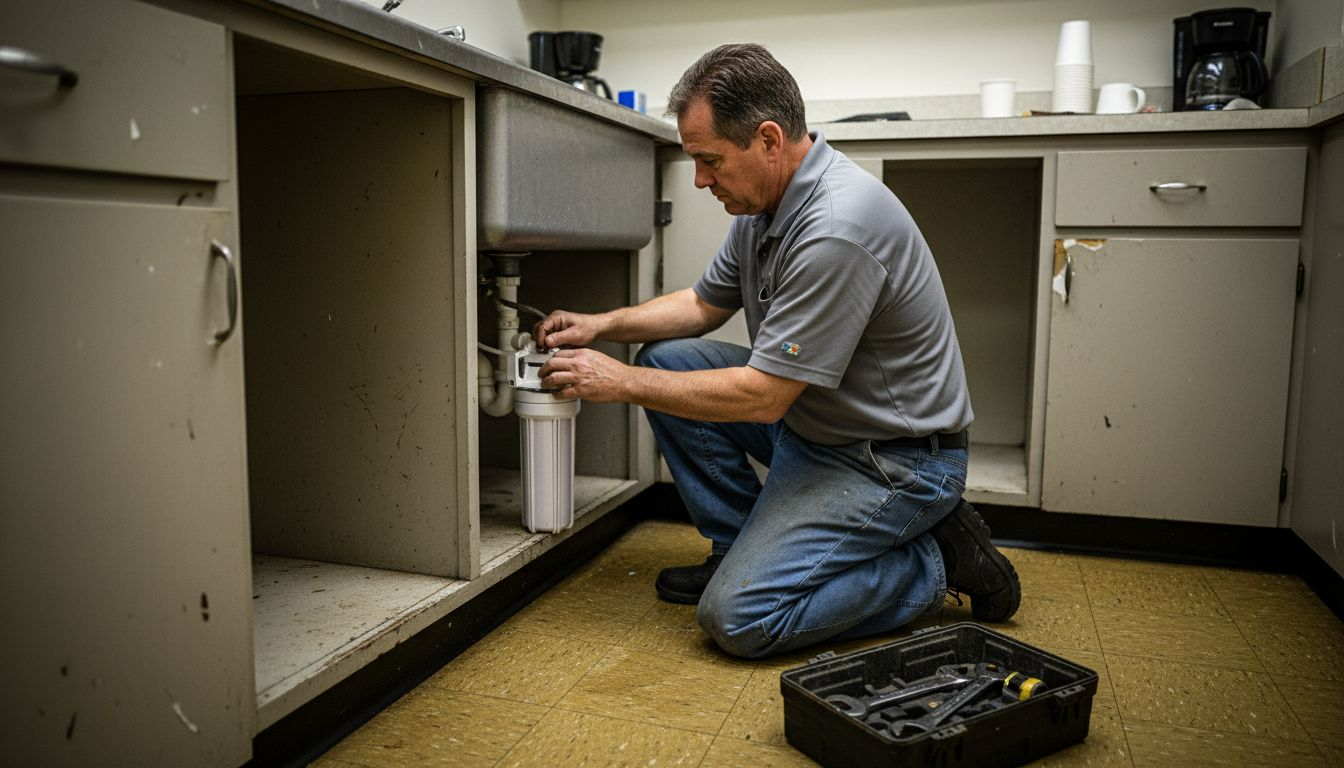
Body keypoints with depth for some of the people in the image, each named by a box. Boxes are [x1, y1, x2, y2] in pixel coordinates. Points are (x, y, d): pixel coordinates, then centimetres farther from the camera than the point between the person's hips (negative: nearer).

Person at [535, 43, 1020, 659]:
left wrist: (621, 384, -18)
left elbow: (761, 397, -27)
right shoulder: (764, 201, 1)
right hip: (807, 419, 9)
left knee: (737, 616, -18)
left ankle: (936, 559, 0)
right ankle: (741, 546, 11)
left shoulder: (836, 229, -30)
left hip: (894, 460, -9)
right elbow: (704, 304, 14)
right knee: (666, 360, 2)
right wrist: (601, 325, 1)